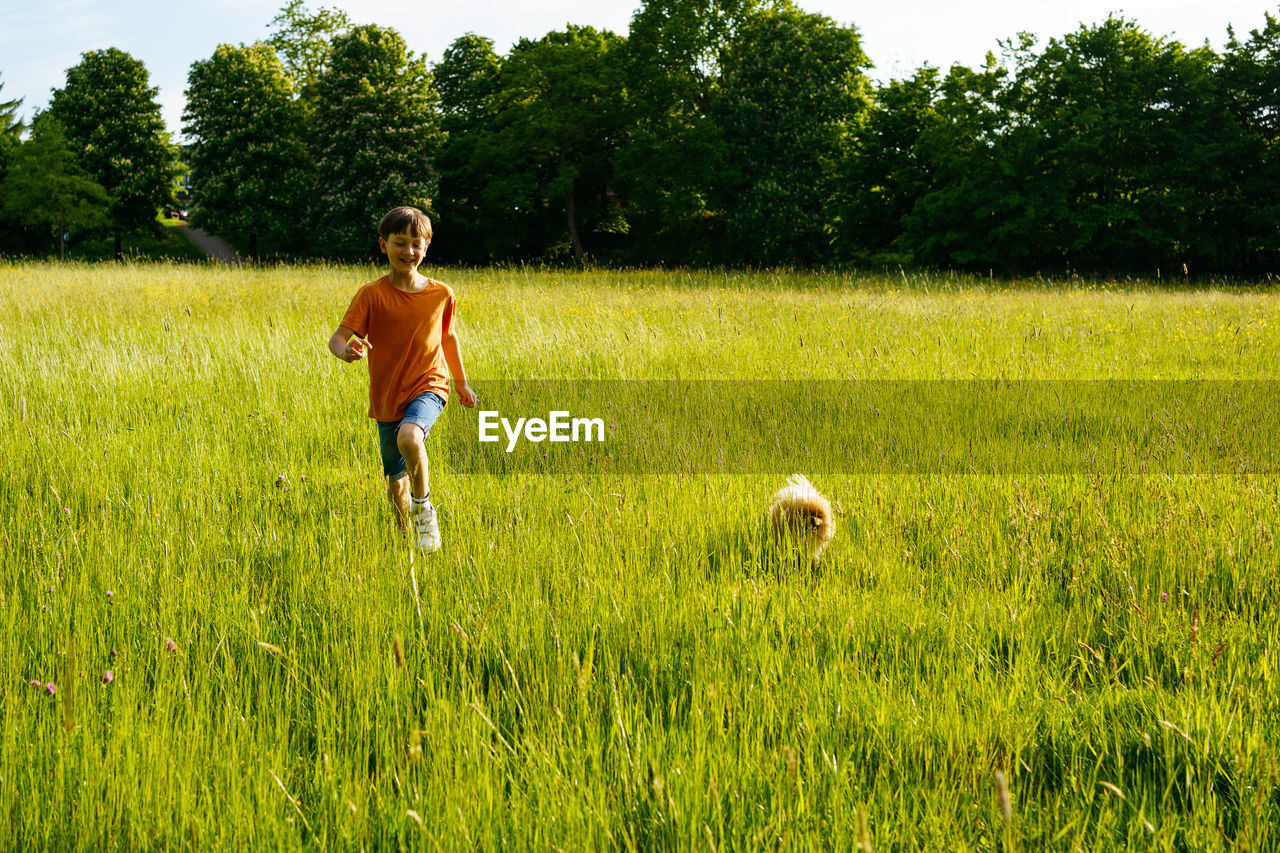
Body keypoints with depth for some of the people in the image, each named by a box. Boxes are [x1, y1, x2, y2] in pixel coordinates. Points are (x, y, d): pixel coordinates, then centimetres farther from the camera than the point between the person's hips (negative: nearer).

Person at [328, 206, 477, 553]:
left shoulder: (441, 294, -2)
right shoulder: (372, 294, -8)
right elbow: (338, 338, -15)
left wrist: (462, 382, 24)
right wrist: (347, 351, -39)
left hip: (428, 386, -1)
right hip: (387, 397, 1)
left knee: (409, 437, -34)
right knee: (396, 483, 11)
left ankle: (424, 507, -10)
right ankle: (405, 534, 39)